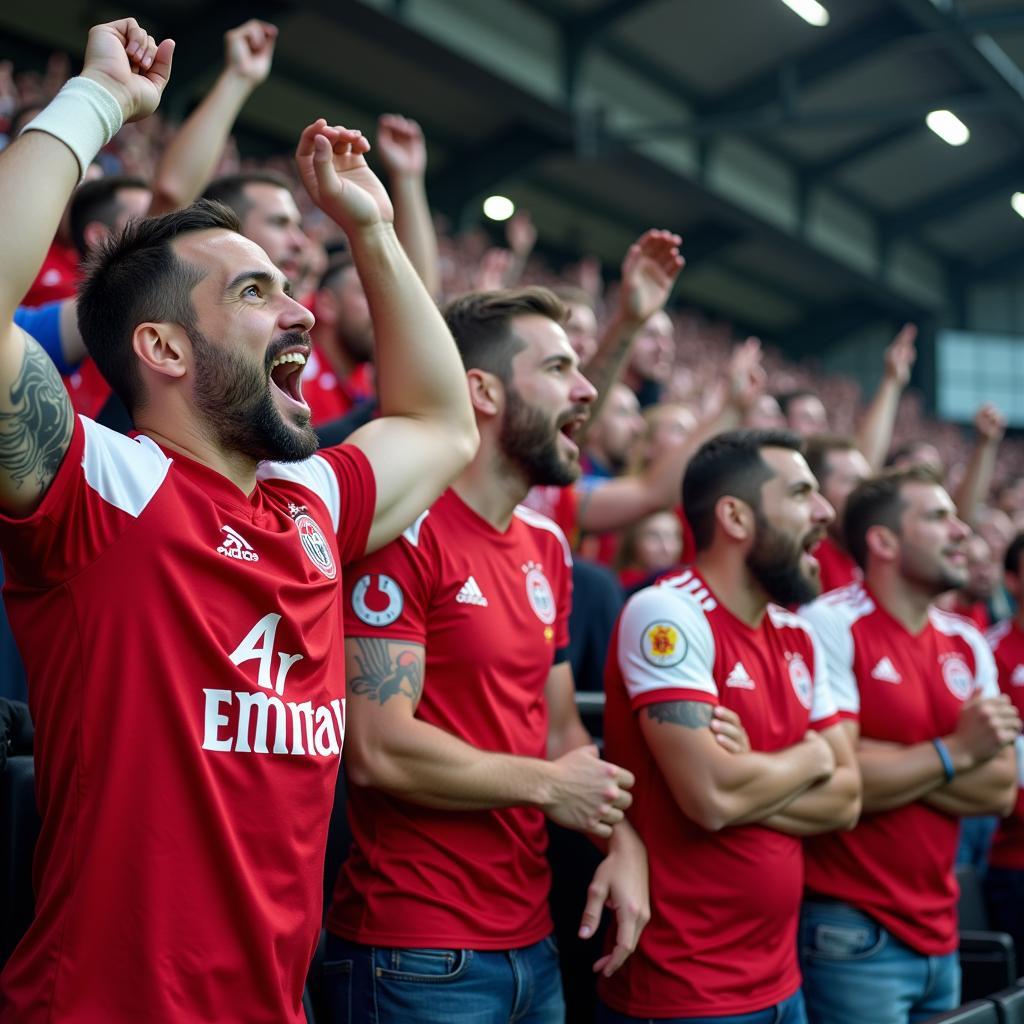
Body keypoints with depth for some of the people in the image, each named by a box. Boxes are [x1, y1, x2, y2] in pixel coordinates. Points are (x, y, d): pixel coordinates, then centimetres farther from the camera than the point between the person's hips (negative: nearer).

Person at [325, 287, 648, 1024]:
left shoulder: (547, 545, 12)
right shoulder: (405, 529, -14)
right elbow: (378, 750, -21)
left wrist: (621, 836, 0)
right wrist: (545, 785, -10)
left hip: (534, 945, 8)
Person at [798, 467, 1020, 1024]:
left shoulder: (968, 643, 9)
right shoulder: (830, 626, -12)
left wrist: (887, 763, -13)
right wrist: (956, 752, -11)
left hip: (939, 931, 7)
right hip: (850, 931, -7)